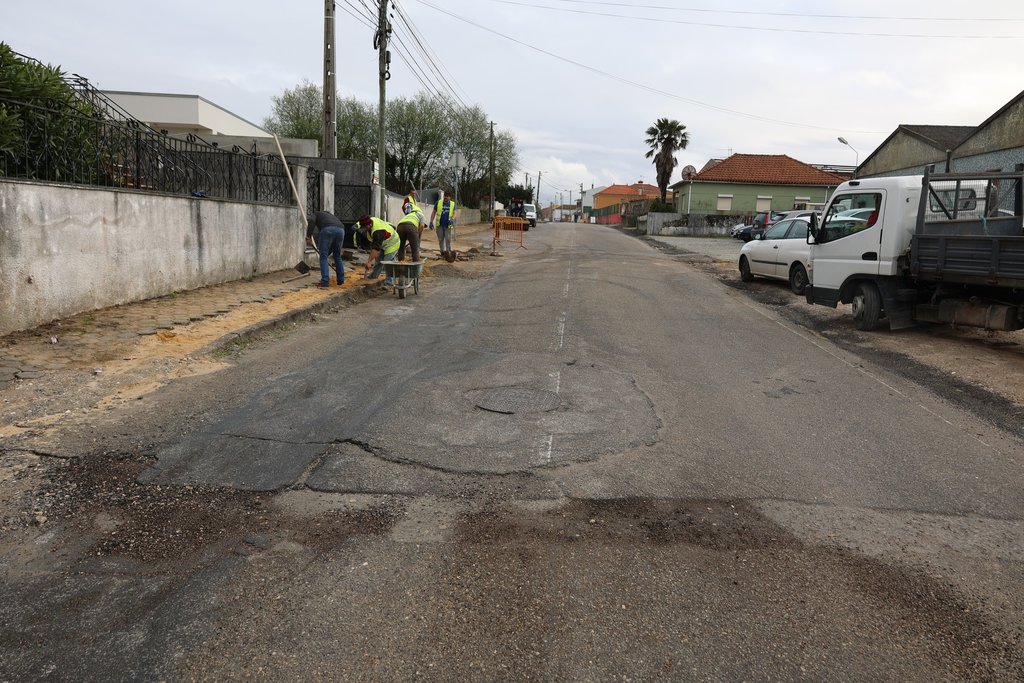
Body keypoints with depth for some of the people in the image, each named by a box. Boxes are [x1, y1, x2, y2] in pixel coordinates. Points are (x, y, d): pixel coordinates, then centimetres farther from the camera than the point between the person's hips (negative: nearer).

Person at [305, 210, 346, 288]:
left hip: (327, 230, -5)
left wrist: (308, 236, -1)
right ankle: (341, 280, 28)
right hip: (341, 230, 5)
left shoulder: (316, 214, 30)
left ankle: (325, 282, 0)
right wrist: (328, 252, 47)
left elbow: (311, 221, 3)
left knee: (323, 257, 5)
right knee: (337, 256, 22)